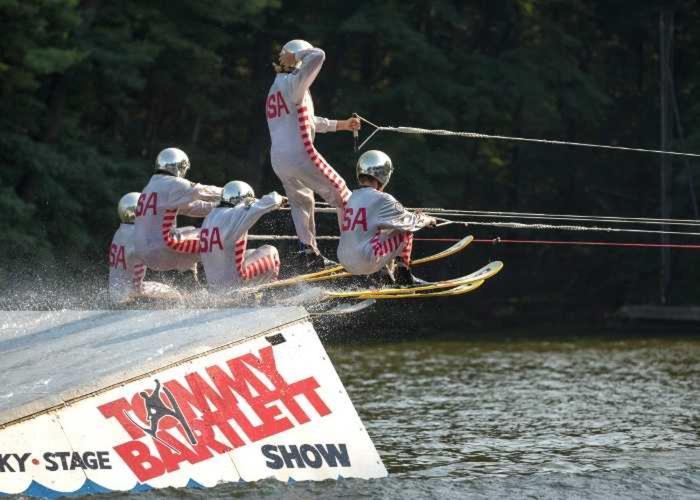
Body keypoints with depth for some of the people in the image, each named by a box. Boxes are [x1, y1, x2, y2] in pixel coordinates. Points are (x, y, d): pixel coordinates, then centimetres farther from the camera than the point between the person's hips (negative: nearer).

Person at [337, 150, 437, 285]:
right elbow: (410, 222, 1)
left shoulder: (352, 198, 13)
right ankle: (403, 274, 10)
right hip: (367, 263, -7)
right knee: (406, 230, 8)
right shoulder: (381, 199, -9)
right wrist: (427, 220, 24)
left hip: (345, 262, 7)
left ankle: (390, 273, 18)